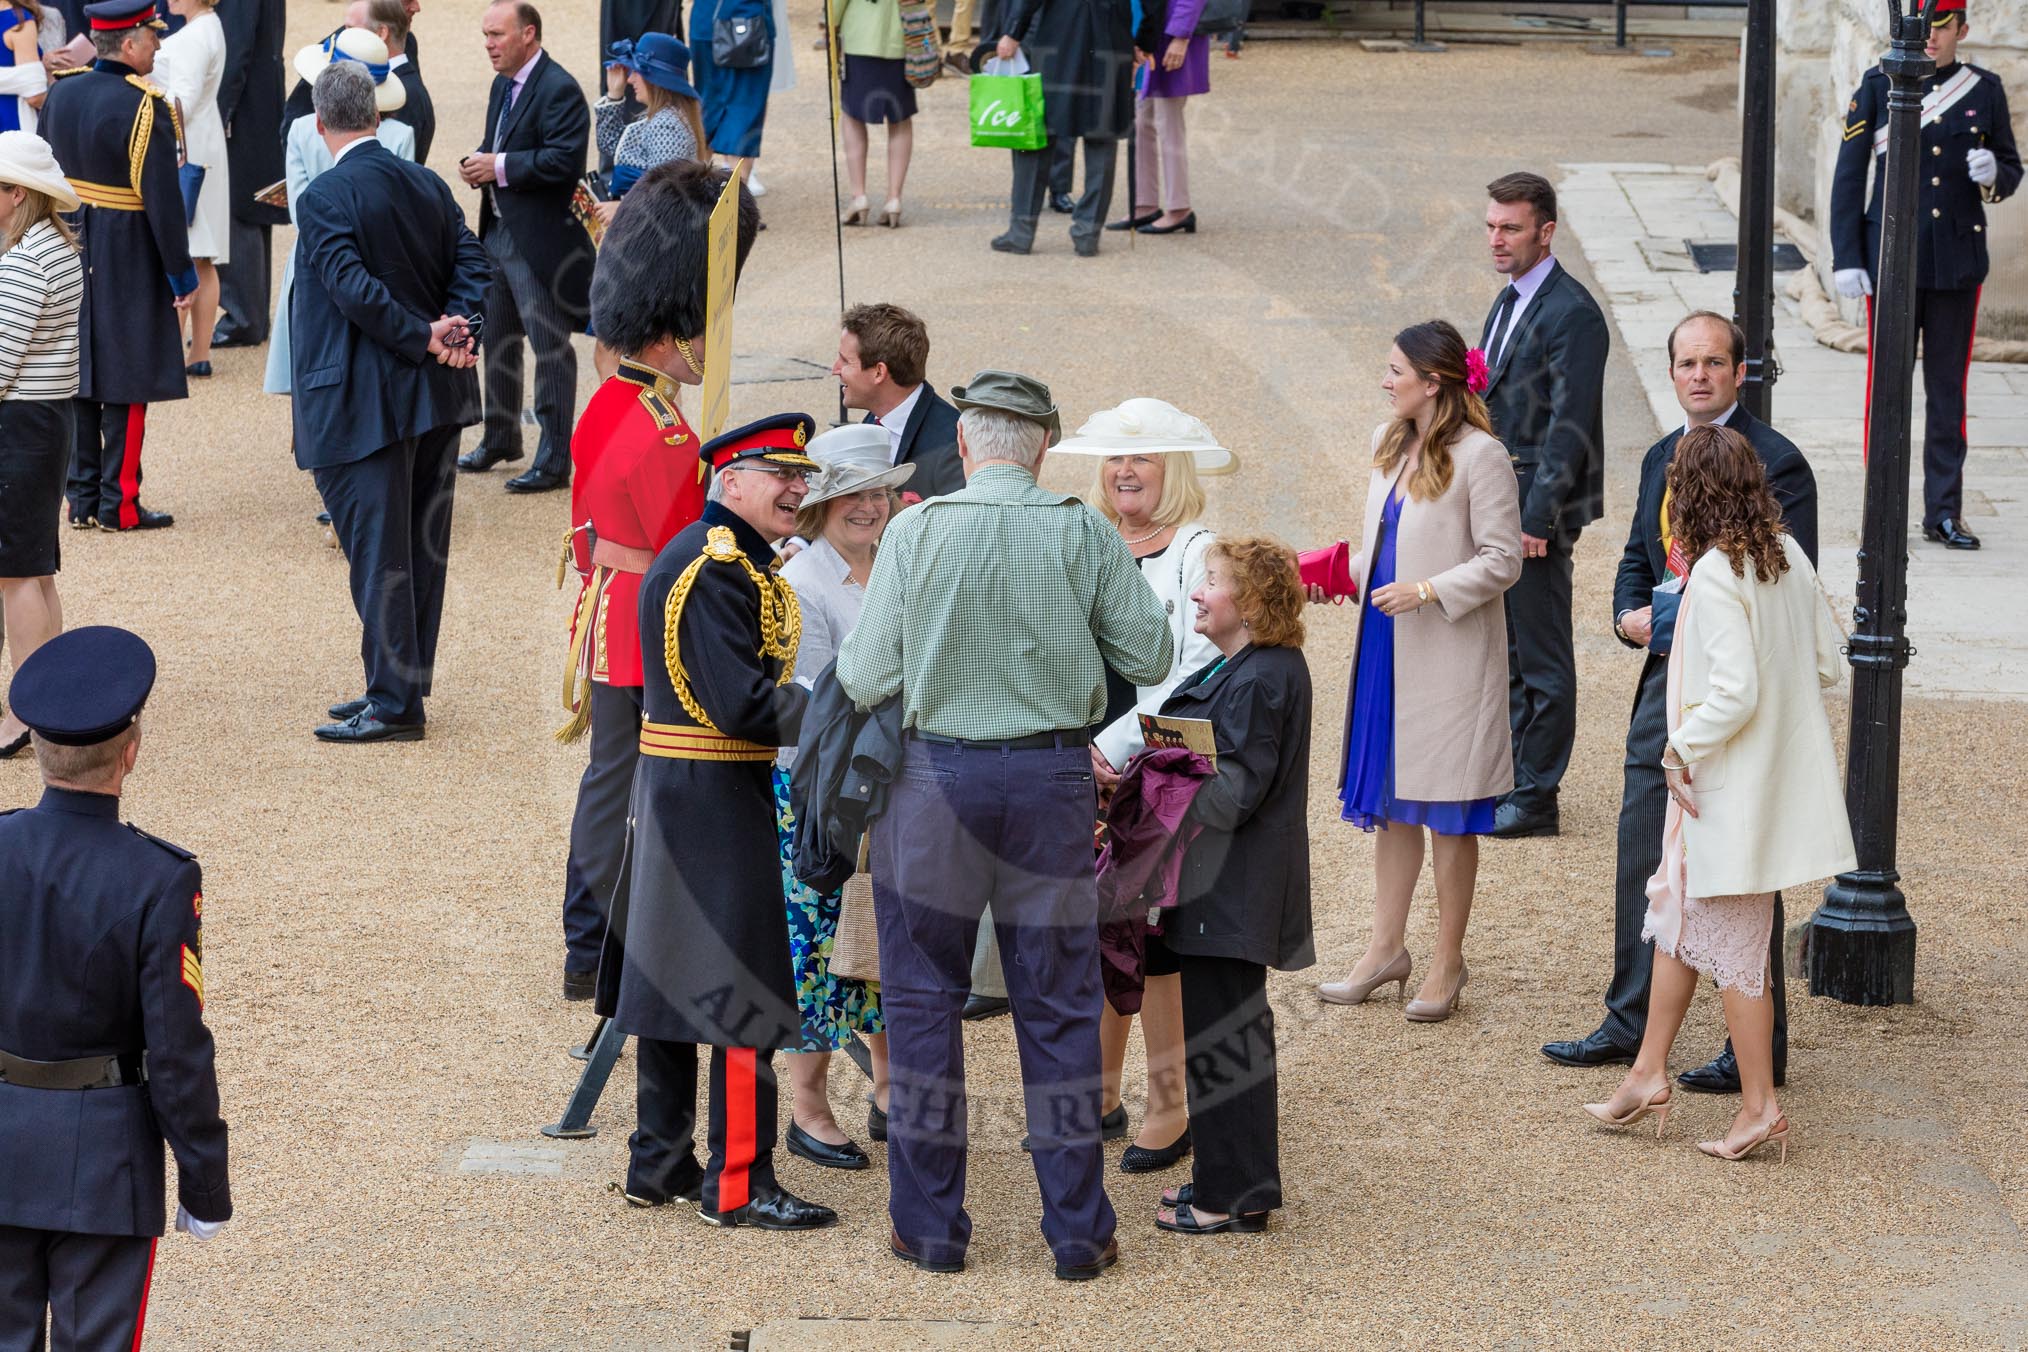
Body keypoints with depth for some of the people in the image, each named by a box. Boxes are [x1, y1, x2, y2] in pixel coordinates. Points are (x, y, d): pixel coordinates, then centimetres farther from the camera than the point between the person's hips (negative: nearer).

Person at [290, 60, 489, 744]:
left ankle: (394, 705, 2)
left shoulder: (324, 198, -14)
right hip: (437, 401, 7)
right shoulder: (428, 185, 7)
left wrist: (429, 339, -16)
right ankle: (399, 687, 23)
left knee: (377, 553, -2)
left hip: (364, 404, -7)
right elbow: (471, 262, 3)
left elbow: (355, 290, -23)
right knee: (422, 546, 13)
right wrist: (455, 331, -9)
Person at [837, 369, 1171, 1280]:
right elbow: (1149, 659, 1)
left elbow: (866, 680, -7)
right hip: (1051, 777, 1)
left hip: (934, 776, -1)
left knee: (922, 999, 10)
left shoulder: (916, 531, -7)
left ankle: (929, 1227, 13)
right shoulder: (1083, 534, -5)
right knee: (1058, 1004, 8)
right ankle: (1078, 1230, 12)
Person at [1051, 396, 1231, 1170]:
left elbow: (1195, 674, -13)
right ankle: (1100, 1094, 21)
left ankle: (1169, 1106, 6)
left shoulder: (1196, 553, -7)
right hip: (1085, 766, 6)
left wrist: (1113, 749, -16)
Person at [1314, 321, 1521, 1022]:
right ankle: (1387, 947, 23)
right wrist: (1343, 576, 3)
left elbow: (1502, 561, -14)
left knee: (1447, 814, 2)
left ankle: (1448, 960, 13)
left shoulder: (1480, 457, -15)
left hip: (1449, 654, -8)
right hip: (1386, 645, 8)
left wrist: (1427, 591, -22)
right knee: (1391, 799, 13)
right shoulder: (1389, 444, 9)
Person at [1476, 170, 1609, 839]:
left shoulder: (1571, 314, -17)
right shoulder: (1510, 301, 13)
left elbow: (1569, 427, -20)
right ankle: (1511, 775, 26)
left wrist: (1537, 518, -21)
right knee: (1507, 652, 16)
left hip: (1537, 508, -9)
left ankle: (1534, 799, 6)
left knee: (1542, 658, 0)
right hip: (1496, 504, 9)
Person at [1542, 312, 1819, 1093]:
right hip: (1666, 679, 7)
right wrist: (1629, 616, 0)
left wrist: (1682, 619, -20)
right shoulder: (1661, 459, 13)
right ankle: (1631, 1023, 26)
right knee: (1642, 859, 13)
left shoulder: (1774, 463, -11)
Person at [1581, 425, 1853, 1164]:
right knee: (1677, 915, 19)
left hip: (1729, 791, -9)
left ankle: (1760, 1105, 9)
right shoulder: (1788, 558, 3)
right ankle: (1647, 1075, 25)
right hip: (1782, 775, 9)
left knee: (1731, 944, 3)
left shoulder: (1714, 576, -21)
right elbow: (1826, 664, 8)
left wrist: (1682, 749, -13)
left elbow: (1734, 693, -26)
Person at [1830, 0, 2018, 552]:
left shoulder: (1985, 90, 4)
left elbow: (2012, 171, 12)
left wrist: (1993, 173, -13)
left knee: (1948, 391, 6)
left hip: (1958, 263, 2)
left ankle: (1944, 512, 14)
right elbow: (1848, 174, -1)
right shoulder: (1879, 85, -1)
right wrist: (1846, 259, -7)